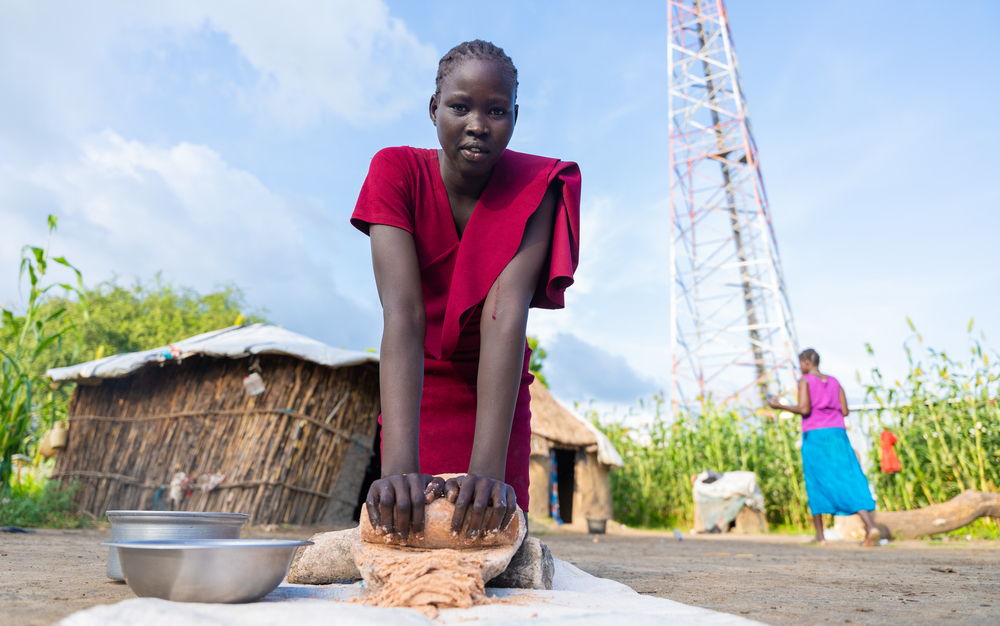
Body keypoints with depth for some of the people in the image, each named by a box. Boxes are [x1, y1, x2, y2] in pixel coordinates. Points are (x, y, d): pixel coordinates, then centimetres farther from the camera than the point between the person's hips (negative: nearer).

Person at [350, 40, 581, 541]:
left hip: (496, 392, 1)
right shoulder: (396, 171, -20)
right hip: (416, 391, 0)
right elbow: (402, 314, -32)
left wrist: (488, 470, -42)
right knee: (409, 535, 2)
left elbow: (506, 314, -32)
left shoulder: (536, 187, -19)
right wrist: (398, 467, -43)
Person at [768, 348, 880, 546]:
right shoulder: (834, 381, 14)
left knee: (817, 485, 8)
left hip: (814, 435, -3)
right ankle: (870, 526, -19)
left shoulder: (805, 381, -1)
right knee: (850, 481, -1)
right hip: (837, 434, 4)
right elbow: (845, 411, 9)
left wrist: (780, 406, -1)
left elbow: (804, 409, -13)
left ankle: (820, 535, 12)